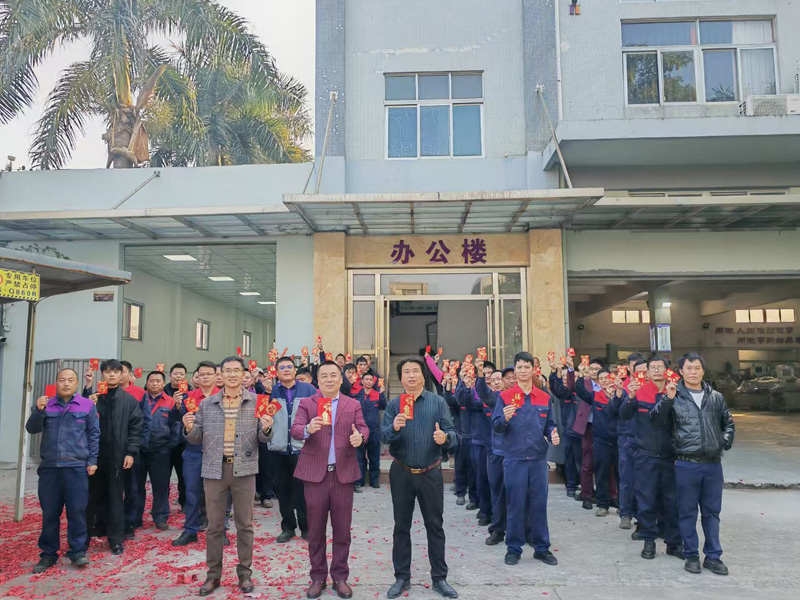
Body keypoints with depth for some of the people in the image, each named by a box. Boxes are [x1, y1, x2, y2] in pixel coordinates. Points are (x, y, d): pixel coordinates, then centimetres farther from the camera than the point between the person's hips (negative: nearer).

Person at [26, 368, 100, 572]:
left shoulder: (87, 405, 2)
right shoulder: (47, 404, 10)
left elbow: (94, 435, 3)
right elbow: (32, 429, 3)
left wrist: (92, 461, -1)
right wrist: (38, 410, -14)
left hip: (76, 466, -2)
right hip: (49, 467, 3)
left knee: (77, 510, -2)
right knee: (49, 512, 8)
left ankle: (78, 551, 9)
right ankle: (48, 553, 19)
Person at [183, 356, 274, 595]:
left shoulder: (256, 402, 1)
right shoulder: (206, 404, 5)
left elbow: (263, 438, 1)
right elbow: (197, 439, 7)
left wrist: (266, 428, -20)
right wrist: (190, 429, -13)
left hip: (244, 469, -1)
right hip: (214, 469, 1)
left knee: (244, 524, 8)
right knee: (214, 525, 9)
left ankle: (245, 573, 23)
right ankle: (213, 574, 24)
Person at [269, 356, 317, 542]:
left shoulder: (308, 389, 2)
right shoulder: (271, 391, 5)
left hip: (302, 448, -1)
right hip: (278, 449, 2)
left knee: (302, 490, 5)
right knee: (283, 490, 10)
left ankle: (306, 527, 20)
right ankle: (288, 527, 24)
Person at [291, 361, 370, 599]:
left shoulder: (353, 405, 8)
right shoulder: (306, 403, 3)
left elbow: (363, 428, -1)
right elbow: (294, 430, -9)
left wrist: (360, 436, -25)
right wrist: (308, 429, -32)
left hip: (343, 472, 1)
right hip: (314, 472, -1)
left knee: (342, 529, 8)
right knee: (315, 529, 9)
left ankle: (340, 577, 22)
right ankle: (318, 577, 22)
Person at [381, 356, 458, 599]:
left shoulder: (438, 402, -2)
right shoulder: (393, 404, -1)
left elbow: (452, 433, -7)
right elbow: (383, 436, -11)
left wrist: (444, 437, -30)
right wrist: (394, 428, -32)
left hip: (431, 473, 0)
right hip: (401, 473, 1)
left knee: (435, 525, 8)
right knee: (401, 526, 11)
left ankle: (439, 578, 21)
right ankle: (402, 577, 24)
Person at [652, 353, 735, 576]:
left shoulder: (716, 397, 8)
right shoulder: (674, 397, -3)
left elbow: (728, 423, 20)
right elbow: (657, 420, -11)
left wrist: (725, 442, 7)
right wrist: (667, 398, -23)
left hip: (713, 464, 3)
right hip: (687, 464, -3)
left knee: (712, 511, 12)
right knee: (688, 511, 7)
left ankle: (713, 556, 24)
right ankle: (691, 555, 19)